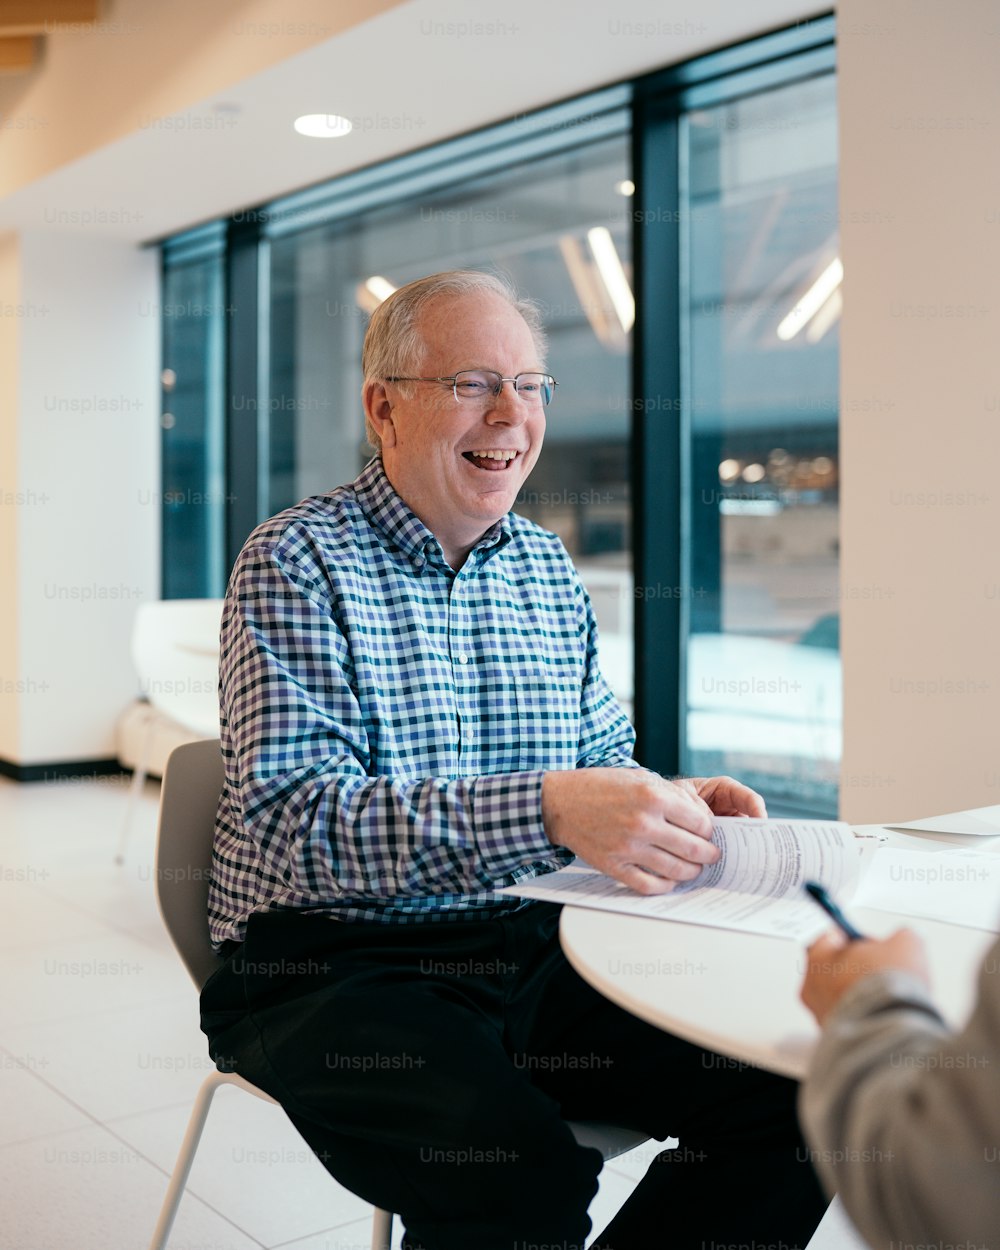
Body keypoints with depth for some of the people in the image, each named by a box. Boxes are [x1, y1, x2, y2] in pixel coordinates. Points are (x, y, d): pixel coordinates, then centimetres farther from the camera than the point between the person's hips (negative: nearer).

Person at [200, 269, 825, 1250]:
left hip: (526, 951, 6)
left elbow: (604, 758, 17)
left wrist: (670, 806, -8)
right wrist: (548, 810, -32)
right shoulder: (296, 562, -8)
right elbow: (291, 819, -20)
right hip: (331, 968, -5)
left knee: (789, 1093, -13)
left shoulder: (548, 568, 13)